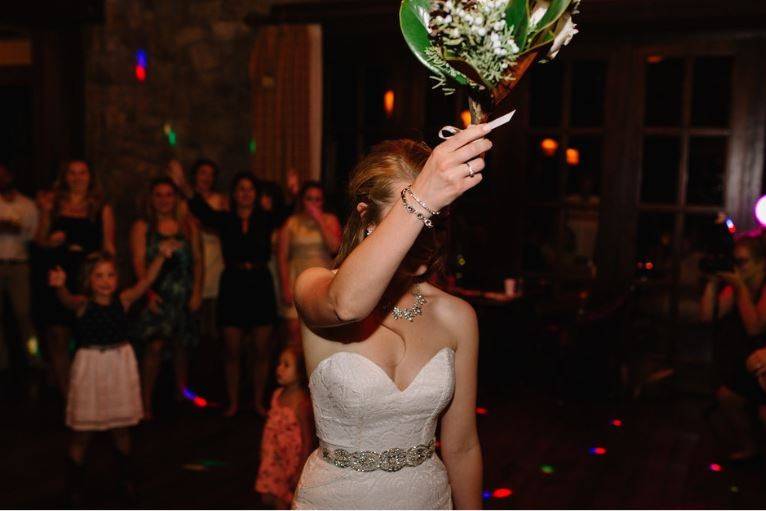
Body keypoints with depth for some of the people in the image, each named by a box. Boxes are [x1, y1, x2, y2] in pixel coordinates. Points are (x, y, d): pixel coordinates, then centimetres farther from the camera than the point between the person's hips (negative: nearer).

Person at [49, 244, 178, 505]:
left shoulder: (123, 300, -4)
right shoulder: (82, 303, -11)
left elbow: (146, 282, -16)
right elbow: (67, 299, -32)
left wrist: (161, 256, -31)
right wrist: (59, 287, -55)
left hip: (120, 365, 2)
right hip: (90, 366, -2)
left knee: (121, 428, 17)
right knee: (81, 432, 7)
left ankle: (126, 477, 34)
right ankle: (75, 486, 21)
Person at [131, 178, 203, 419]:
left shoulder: (188, 226, 11)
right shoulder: (142, 227, 5)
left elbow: (198, 260, 8)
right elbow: (138, 262, -3)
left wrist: (197, 292, -2)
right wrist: (149, 293, -16)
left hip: (184, 294, 3)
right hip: (157, 294, -3)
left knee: (182, 346, 11)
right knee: (155, 345, -15)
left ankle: (182, 394, 28)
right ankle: (147, 402, -9)